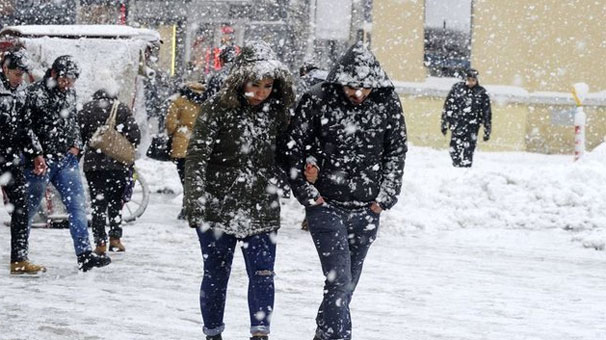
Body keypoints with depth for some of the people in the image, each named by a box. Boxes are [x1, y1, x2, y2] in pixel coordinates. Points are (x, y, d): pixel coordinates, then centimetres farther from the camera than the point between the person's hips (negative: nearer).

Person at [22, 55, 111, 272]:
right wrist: (37, 154, -18)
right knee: (29, 208, 6)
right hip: (41, 161, -5)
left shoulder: (69, 93, 10)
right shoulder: (35, 93, -10)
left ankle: (84, 255, -11)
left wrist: (76, 145, 9)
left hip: (66, 159, 6)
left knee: (77, 205, -6)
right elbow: (26, 126, -13)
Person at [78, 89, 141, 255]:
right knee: (116, 201, 14)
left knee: (98, 203, 3)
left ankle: (100, 243, -3)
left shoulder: (87, 109, 3)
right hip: (119, 164, 1)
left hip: (94, 164, -1)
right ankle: (115, 237, 7)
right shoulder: (123, 109, 4)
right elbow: (135, 135, -3)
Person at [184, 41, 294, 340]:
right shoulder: (218, 109, -10)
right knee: (216, 276, 10)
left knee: (262, 275, -5)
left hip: (261, 211, 3)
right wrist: (196, 203, -19)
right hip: (218, 209, -2)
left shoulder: (276, 112, 3)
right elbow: (197, 156, -13)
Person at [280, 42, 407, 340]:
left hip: (366, 210, 3)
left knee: (347, 284, 13)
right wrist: (307, 193, -5)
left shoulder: (387, 103, -3)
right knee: (340, 281, -13)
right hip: (326, 206, -3)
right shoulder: (318, 100, -11)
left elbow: (396, 151, 8)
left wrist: (385, 196, 2)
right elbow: (292, 148, -2)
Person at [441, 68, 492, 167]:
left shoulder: (481, 93, 4)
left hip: (472, 128, -1)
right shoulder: (457, 88, 4)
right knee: (454, 150, -5)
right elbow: (447, 106, 8)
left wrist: (487, 132, 8)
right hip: (457, 125, 1)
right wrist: (444, 124, 6)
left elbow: (487, 114, 8)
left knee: (468, 151, -6)